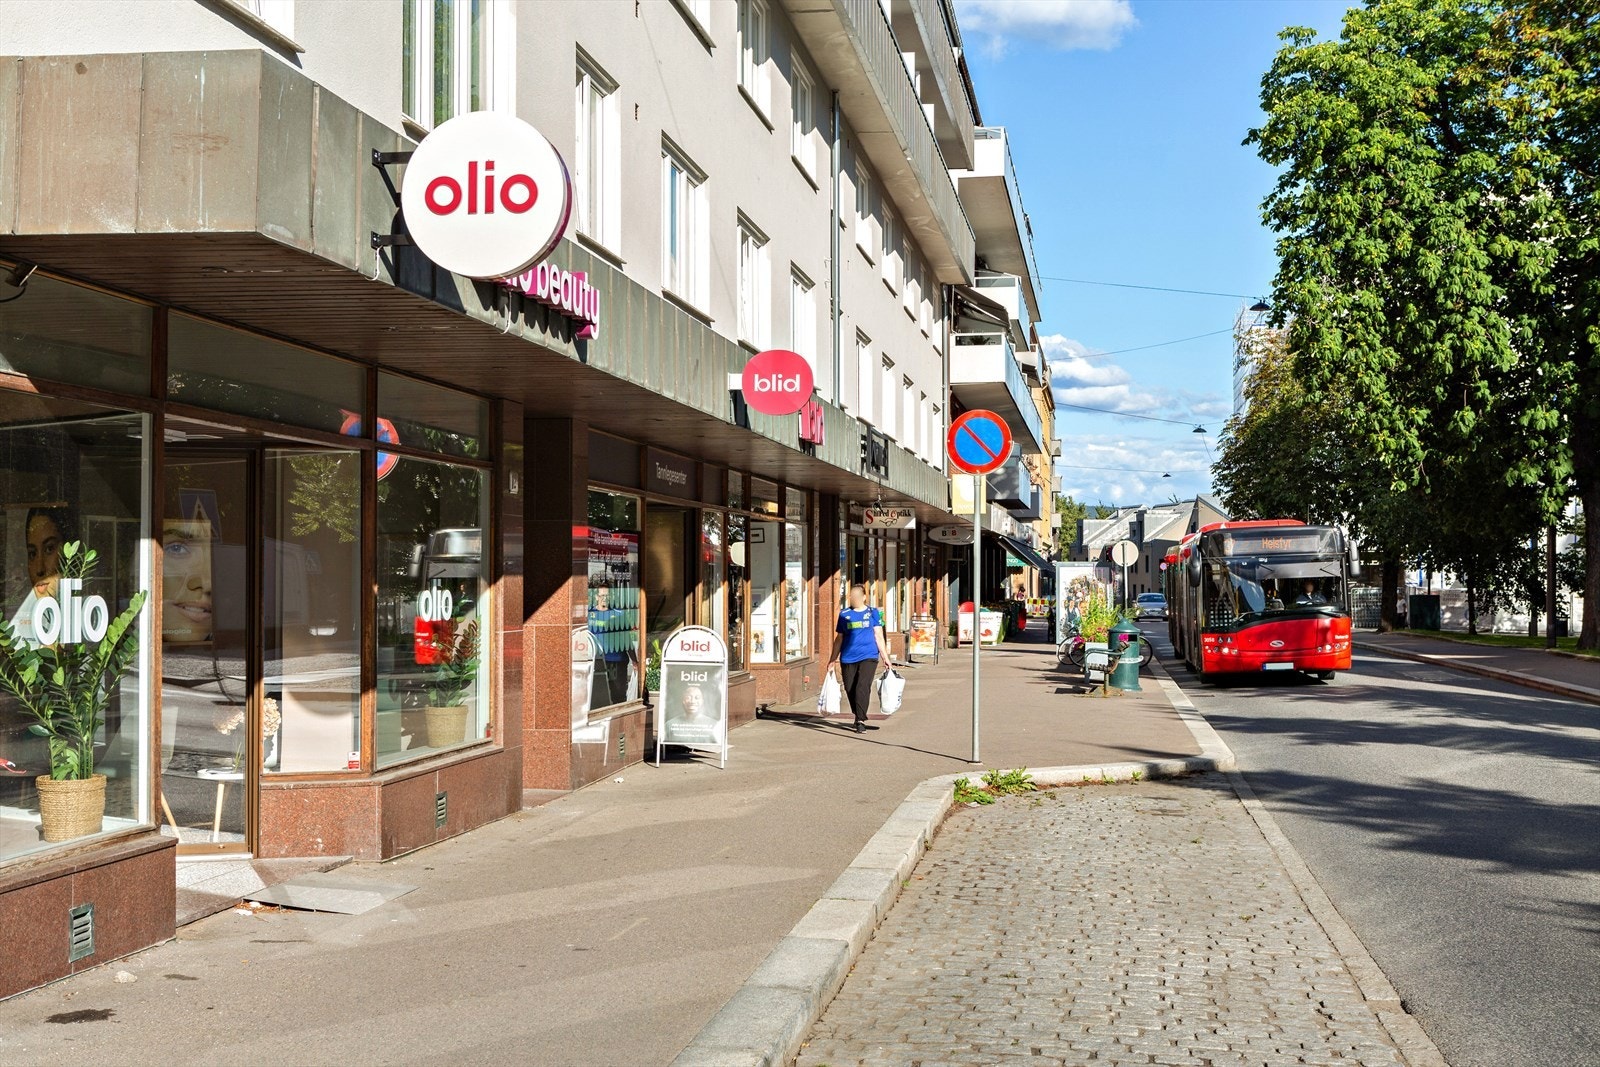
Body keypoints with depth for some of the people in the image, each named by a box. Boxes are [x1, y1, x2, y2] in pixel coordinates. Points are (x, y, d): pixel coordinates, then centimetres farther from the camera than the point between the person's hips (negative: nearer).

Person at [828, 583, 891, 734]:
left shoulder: (873, 613, 7)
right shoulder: (844, 614, 11)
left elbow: (879, 636, 7)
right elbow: (839, 638, 15)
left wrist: (885, 657, 2)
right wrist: (833, 659, 14)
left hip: (868, 656, -3)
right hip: (848, 658, 3)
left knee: (863, 687, -16)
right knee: (850, 689, 6)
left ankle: (861, 721, -13)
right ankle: (858, 715, 28)